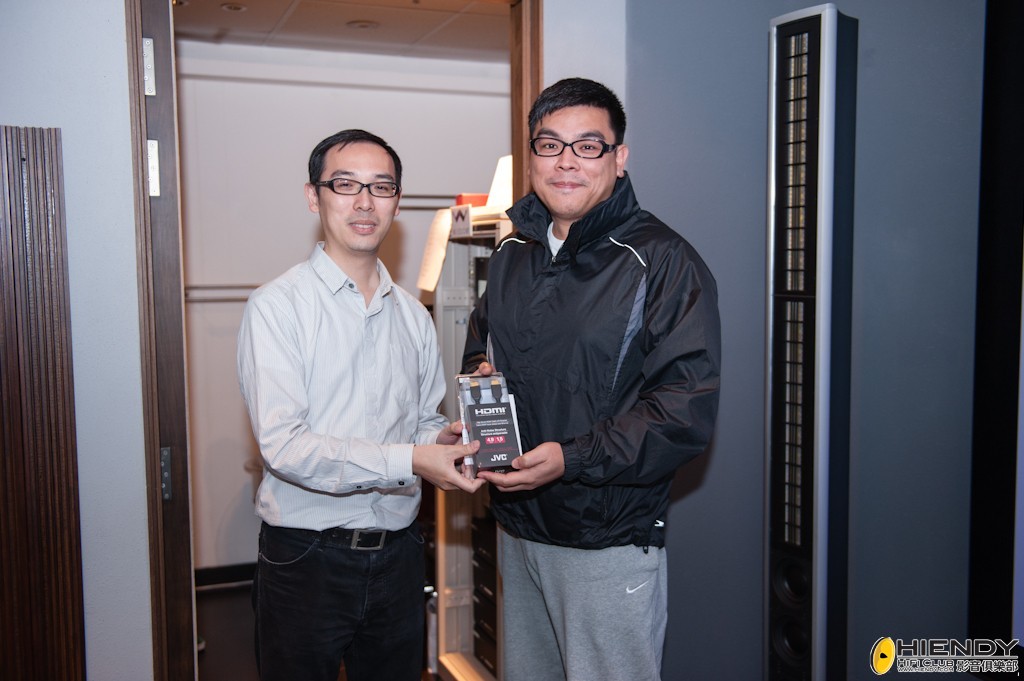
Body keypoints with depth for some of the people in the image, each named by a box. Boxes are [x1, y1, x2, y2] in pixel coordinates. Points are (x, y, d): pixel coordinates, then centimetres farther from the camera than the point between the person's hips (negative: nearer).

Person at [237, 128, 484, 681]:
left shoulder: (412, 315, 10)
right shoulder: (277, 306, -9)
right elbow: (283, 445, -18)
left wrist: (442, 439, -7)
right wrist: (406, 460, -25)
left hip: (399, 557, 5)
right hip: (305, 558, -5)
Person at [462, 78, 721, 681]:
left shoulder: (663, 262, -14)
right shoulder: (513, 255, 8)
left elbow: (687, 410, -19)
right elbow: (482, 338, 26)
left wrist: (571, 458, -25)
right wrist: (480, 369, 2)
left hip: (611, 546, -6)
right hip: (518, 528, 7)